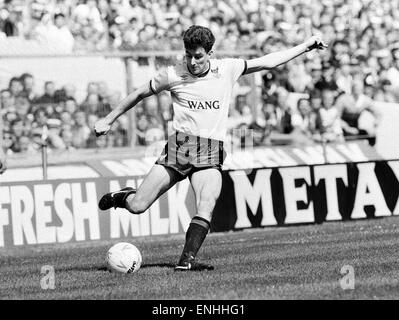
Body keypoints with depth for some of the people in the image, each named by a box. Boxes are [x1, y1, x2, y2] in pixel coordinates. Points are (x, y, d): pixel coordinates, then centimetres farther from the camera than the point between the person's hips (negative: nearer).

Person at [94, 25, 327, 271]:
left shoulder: (228, 70, 3)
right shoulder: (172, 75, 0)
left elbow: (268, 62, 10)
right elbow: (140, 94, 13)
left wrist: (306, 46, 10)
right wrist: (108, 120, 19)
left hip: (210, 154, 1)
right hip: (179, 146, -1)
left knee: (207, 207, -24)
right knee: (137, 207, -5)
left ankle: (187, 260, -25)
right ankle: (123, 197, 29)